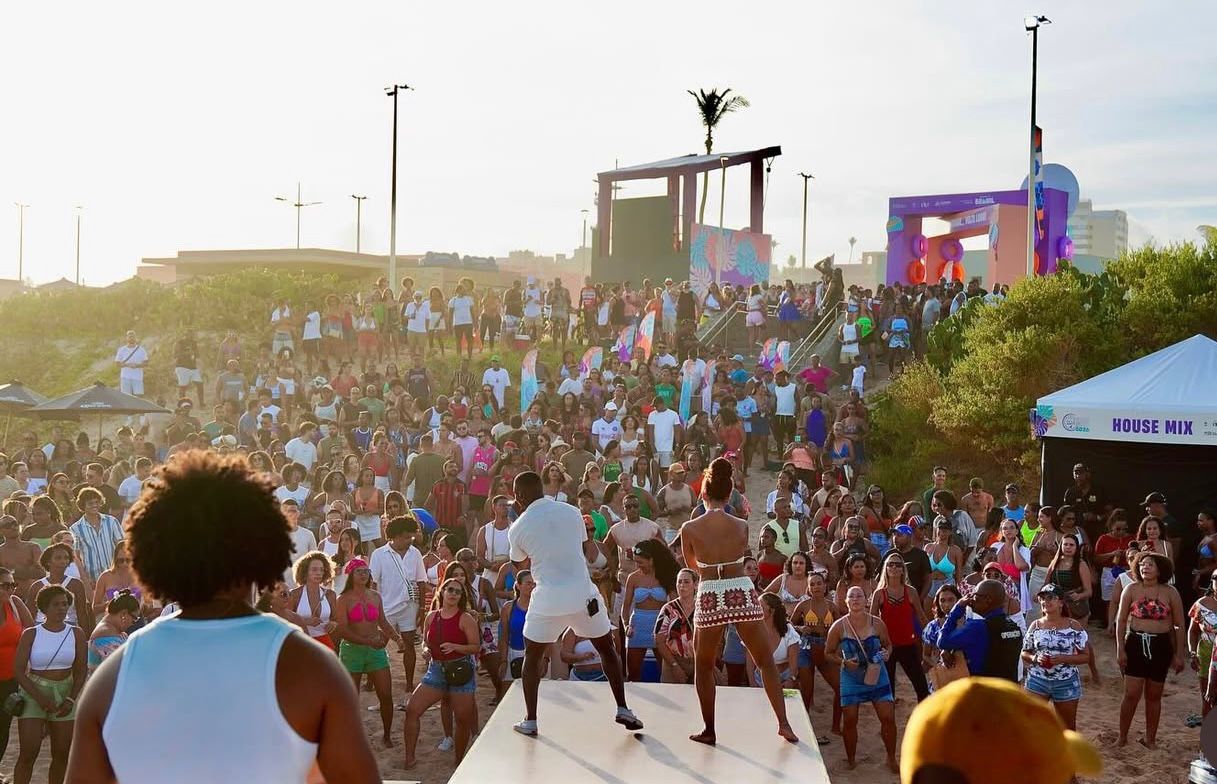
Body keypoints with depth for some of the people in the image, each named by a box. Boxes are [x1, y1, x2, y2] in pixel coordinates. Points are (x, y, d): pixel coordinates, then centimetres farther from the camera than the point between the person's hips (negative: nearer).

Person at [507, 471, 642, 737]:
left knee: (532, 657, 17)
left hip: (548, 599, -2)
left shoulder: (518, 528, -2)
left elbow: (518, 564, 15)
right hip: (583, 594, 2)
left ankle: (530, 721, 15)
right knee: (607, 648, 19)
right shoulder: (572, 512, 3)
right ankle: (623, 710, 18)